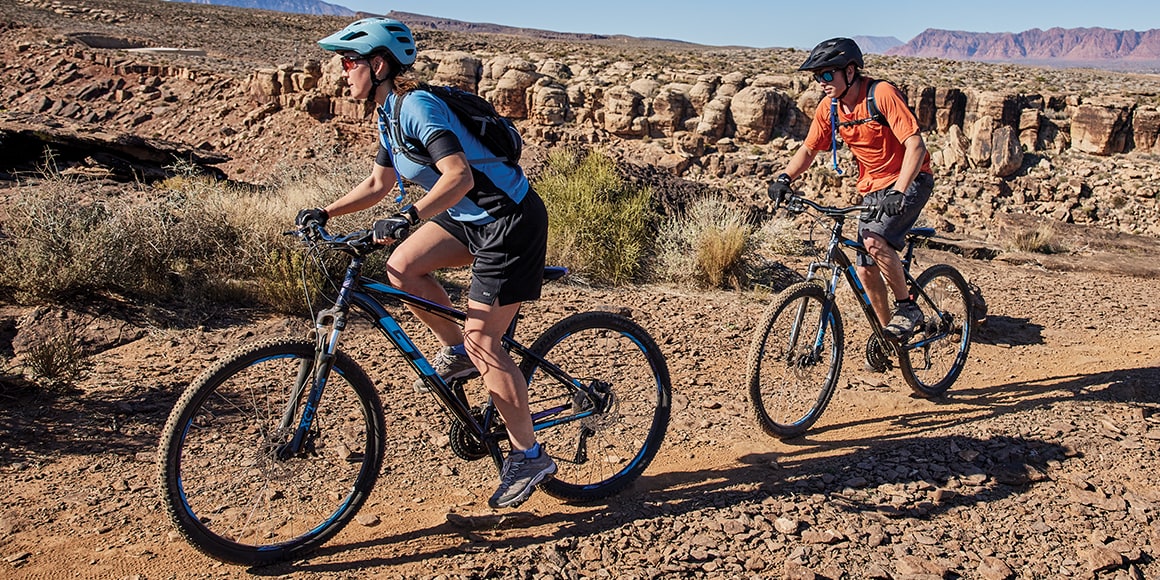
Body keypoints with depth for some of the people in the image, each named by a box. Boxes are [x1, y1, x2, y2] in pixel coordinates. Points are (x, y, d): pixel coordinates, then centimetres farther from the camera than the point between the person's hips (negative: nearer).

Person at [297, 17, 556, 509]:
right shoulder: (388, 115, 9)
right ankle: (456, 351, 17)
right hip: (470, 217, 9)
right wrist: (324, 213, 11)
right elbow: (378, 184, 19)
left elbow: (459, 176, -34)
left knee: (482, 342, -8)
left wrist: (409, 217, -45)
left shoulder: (417, 107, -21)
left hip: (511, 220, -9)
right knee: (401, 268, -2)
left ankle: (528, 457, 6)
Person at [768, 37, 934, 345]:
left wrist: (899, 192, -37)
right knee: (865, 271, 4)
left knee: (875, 240, -30)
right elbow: (808, 149, 6)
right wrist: (785, 178, -13)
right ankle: (888, 334, 23)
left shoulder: (881, 94, -21)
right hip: (872, 188, 7)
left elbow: (915, 145, -26)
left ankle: (907, 307, -9)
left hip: (910, 180, -7)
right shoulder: (829, 107, -3)